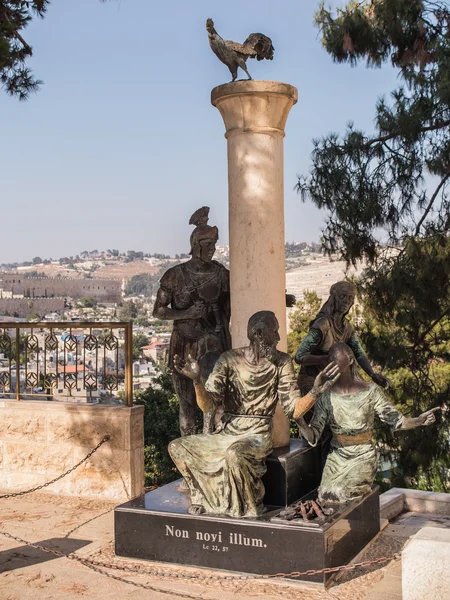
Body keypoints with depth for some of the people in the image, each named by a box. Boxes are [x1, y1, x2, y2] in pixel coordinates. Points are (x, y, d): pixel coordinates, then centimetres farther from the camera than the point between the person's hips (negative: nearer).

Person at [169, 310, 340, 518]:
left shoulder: (282, 362, -4)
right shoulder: (230, 359, -4)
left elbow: (294, 409, -7)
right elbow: (206, 405, -10)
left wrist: (315, 392, -27)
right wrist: (197, 380, -30)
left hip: (257, 435, -3)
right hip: (226, 433, 3)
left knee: (234, 454, -35)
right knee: (177, 447, -12)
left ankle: (247, 508, -7)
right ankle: (202, 495, 11)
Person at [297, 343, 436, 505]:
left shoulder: (369, 391, -6)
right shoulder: (326, 396, -3)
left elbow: (396, 420, -1)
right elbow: (312, 438, -4)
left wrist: (419, 421, -19)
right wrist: (300, 422, -24)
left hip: (363, 456, -1)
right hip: (337, 456, 2)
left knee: (341, 493, -18)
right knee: (326, 495, -16)